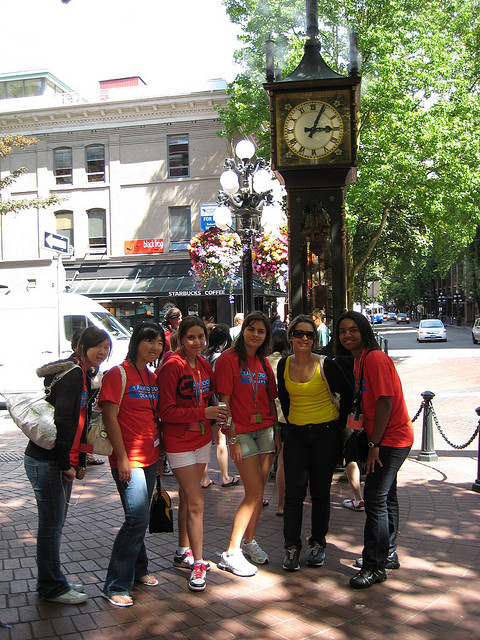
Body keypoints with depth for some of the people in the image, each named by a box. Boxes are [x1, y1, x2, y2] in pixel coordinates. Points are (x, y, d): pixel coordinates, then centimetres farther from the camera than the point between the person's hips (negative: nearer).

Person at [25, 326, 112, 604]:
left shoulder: (83, 376, 13)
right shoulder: (71, 374, -18)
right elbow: (62, 421, -23)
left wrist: (79, 462, 15)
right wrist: (66, 465, -19)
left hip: (60, 463, 10)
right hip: (47, 462, -10)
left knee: (56, 523, 18)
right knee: (51, 525, 2)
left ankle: (51, 582, 31)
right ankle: (53, 588, 15)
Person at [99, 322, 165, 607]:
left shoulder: (152, 377, 12)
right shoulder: (118, 374, -10)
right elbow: (110, 417, -14)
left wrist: (160, 453, 16)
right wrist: (122, 458, -17)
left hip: (150, 457, 7)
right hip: (129, 459, -7)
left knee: (140, 518, 16)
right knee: (137, 519, -9)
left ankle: (138, 570, 32)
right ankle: (116, 586, 3)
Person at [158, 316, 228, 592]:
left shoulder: (205, 365, 5)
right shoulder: (172, 367, -17)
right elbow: (166, 412, -19)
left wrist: (215, 416, 0)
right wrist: (203, 413, -23)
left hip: (202, 438, 7)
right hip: (179, 442, -7)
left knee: (187, 497, 18)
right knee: (196, 502, -7)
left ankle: (184, 552, 32)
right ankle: (198, 564, 4)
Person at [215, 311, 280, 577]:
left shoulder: (264, 363, 11)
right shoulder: (228, 359, -9)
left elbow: (271, 401, 14)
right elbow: (224, 401, -12)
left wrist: (277, 433, 10)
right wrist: (232, 438, -15)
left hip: (265, 430, 6)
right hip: (241, 432, -6)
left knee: (258, 492, 10)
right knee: (254, 494, -8)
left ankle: (249, 541, 28)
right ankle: (231, 553, 3)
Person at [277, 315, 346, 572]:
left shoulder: (325, 364, -10)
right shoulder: (284, 365, 1)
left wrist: (340, 424, 1)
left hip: (326, 432, -2)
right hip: (296, 434, 3)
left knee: (320, 491, 6)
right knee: (294, 491, -2)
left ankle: (318, 544, 23)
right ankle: (292, 547, 11)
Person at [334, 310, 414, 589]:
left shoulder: (375, 358, -19)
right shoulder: (359, 362, 11)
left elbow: (385, 403, -23)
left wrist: (374, 444, -19)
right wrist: (371, 440, 13)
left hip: (391, 438, -10)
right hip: (386, 438, 10)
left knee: (375, 497, -8)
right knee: (385, 495, 18)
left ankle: (375, 566, 2)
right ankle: (388, 555, 32)